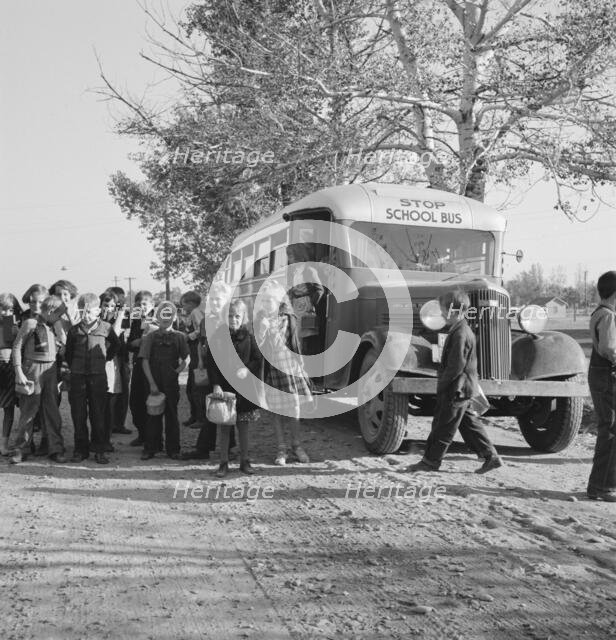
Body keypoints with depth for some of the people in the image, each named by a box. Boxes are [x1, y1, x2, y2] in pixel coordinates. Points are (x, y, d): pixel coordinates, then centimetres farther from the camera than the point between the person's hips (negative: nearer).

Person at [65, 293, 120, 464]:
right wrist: (73, 367, 10)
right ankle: (81, 450, 14)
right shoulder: (74, 330, 4)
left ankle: (99, 450, 9)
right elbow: (68, 353, 15)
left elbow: (116, 345, 17)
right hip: (78, 376, 2)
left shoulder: (106, 328, 1)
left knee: (98, 415, 2)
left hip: (98, 375, -1)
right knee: (78, 415, 4)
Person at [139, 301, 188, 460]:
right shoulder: (150, 337, 3)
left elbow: (185, 359, 8)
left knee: (172, 415, 5)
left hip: (171, 383, 1)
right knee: (153, 415, 3)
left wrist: (180, 368, -13)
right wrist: (152, 383, -9)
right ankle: (150, 448, 12)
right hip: (154, 383, 0)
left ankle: (173, 449, 13)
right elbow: (145, 361, -2)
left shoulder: (179, 337, 5)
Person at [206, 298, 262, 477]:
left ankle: (244, 461, 19)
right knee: (224, 427, 4)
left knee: (243, 426, 8)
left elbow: (258, 360, 4)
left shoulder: (248, 337, 3)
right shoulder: (218, 336, -2)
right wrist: (215, 385, -12)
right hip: (223, 388, -1)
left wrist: (247, 369, -16)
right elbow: (211, 363, -3)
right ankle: (224, 463, 13)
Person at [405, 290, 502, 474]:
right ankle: (490, 456, 17)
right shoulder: (461, 330, 12)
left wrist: (442, 384, -14)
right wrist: (443, 383, 18)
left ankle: (430, 460, 10)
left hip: (457, 389, -10)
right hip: (464, 388, 10)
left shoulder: (460, 334, -20)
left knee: (443, 425, 0)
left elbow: (456, 366, -24)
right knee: (468, 423, 14)